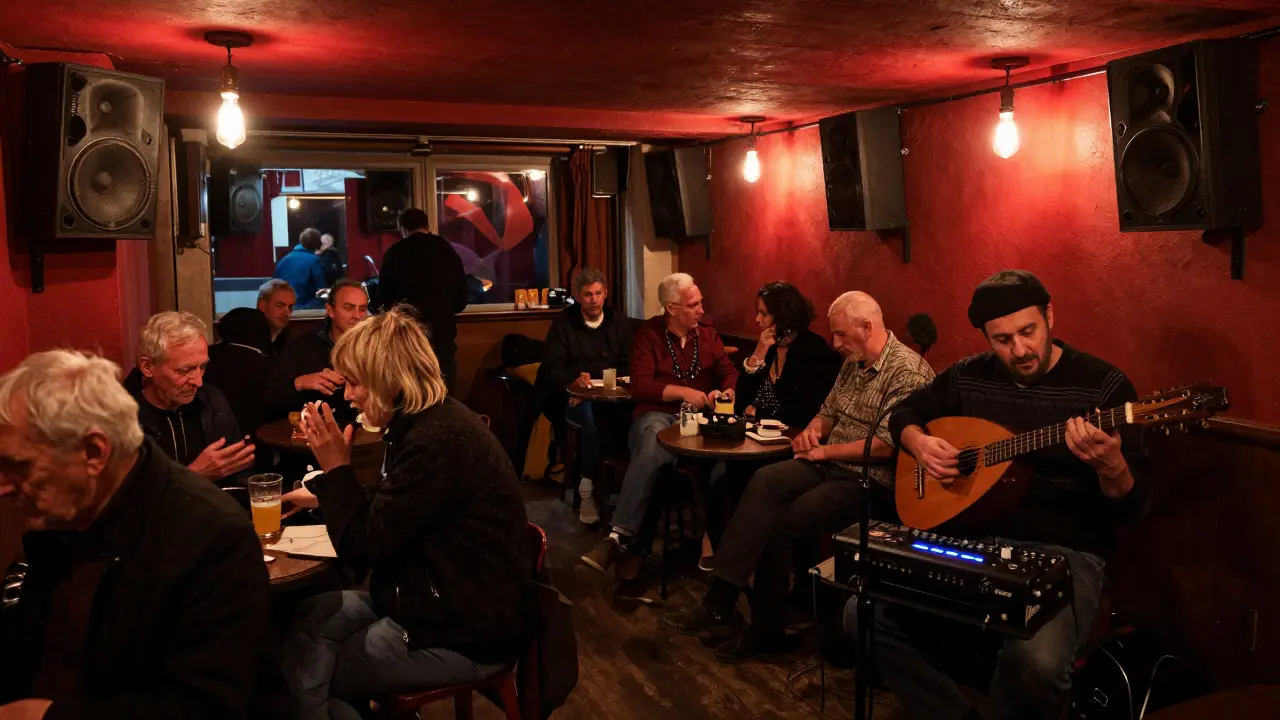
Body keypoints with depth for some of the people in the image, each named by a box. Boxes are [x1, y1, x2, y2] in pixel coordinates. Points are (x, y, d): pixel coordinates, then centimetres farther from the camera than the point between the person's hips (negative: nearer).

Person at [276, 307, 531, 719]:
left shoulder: (436, 441, -25)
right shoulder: (431, 423, 7)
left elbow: (362, 548, -19)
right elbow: (382, 512, 21)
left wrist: (336, 467, -11)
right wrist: (323, 495, 17)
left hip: (467, 635, -9)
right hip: (452, 603, 9)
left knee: (298, 666, 1)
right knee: (303, 620, 2)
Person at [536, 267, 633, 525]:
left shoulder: (619, 323, 15)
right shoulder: (563, 323, 8)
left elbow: (628, 365, 10)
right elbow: (551, 368, -2)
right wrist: (574, 380, -24)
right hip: (572, 396, -2)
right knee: (591, 413, -38)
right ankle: (588, 490, -27)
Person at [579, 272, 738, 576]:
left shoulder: (707, 331, 16)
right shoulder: (648, 333, 3)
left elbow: (729, 372, 13)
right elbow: (640, 386, -6)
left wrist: (727, 391, -10)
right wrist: (682, 392, -16)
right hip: (657, 413, -3)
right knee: (654, 443, -41)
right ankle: (622, 536, -35)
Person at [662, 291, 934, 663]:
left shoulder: (908, 372, -15)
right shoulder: (854, 364, 14)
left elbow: (884, 445, -22)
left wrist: (823, 451, -14)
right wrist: (812, 430, 1)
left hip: (869, 480, -7)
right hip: (831, 465, 7)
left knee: (778, 524, -19)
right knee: (765, 481, -20)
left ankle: (766, 629, -4)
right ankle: (719, 600, -23)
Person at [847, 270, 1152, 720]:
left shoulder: (1104, 385, -7)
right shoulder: (969, 376, 6)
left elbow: (1132, 504, -7)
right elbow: (904, 413, 22)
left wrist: (1110, 464, -31)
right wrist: (920, 443, -1)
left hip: (1064, 552, -4)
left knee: (1037, 660, -34)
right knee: (865, 613, -15)